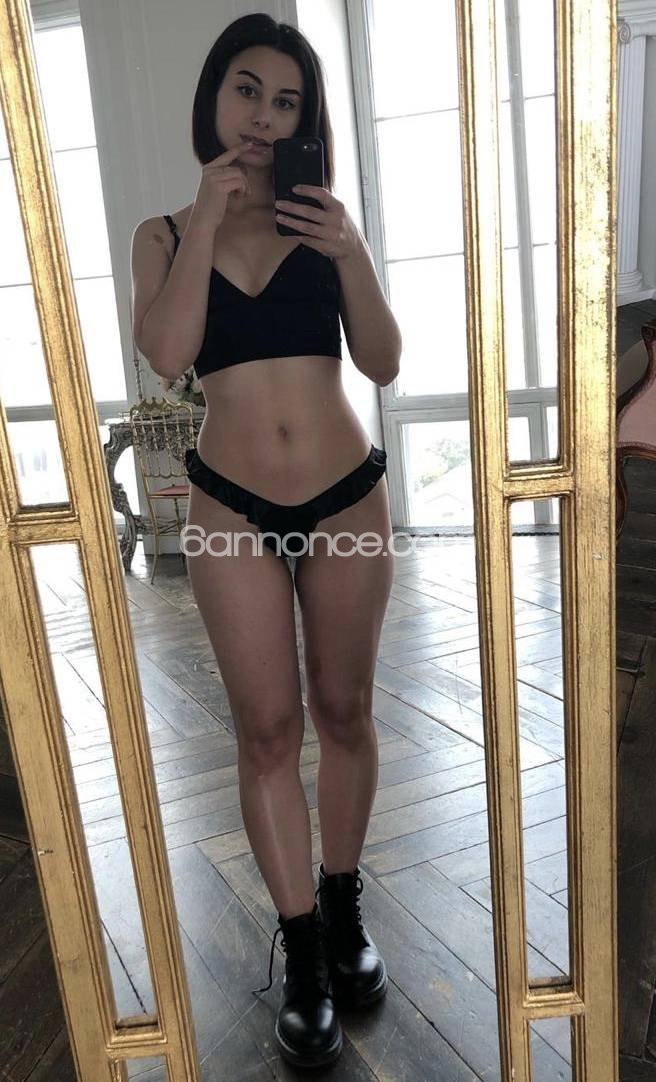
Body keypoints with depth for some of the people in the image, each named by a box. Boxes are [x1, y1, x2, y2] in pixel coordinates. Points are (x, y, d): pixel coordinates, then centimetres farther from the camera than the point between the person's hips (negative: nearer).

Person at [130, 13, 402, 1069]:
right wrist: (209, 215, -10)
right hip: (231, 509, 0)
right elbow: (168, 353, -13)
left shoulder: (322, 221, 6)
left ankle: (343, 905, 30)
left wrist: (352, 252, -13)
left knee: (343, 710, 10)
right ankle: (304, 952, 18)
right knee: (267, 727, 2)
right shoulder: (165, 233, 6)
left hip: (348, 499, 1)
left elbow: (384, 364, 0)